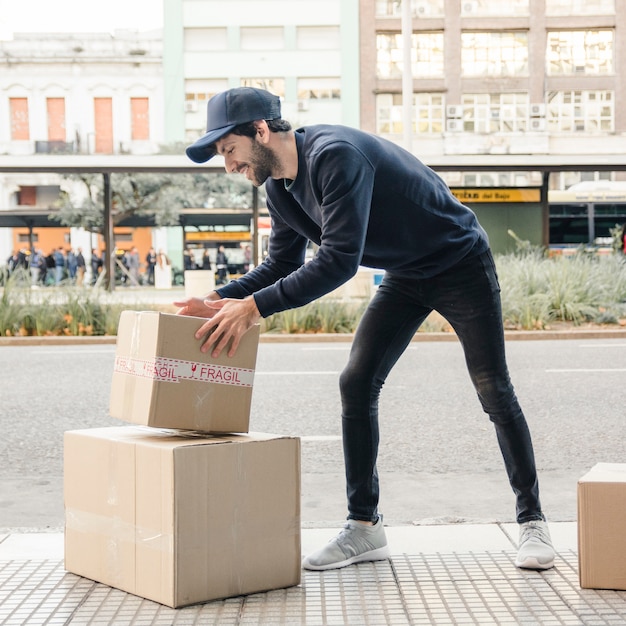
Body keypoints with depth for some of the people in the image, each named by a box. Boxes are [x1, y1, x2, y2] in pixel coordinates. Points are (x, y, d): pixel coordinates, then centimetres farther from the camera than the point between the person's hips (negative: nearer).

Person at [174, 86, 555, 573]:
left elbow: (340, 260, -39)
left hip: (461, 263, -8)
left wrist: (255, 306, -40)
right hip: (404, 277, 8)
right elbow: (281, 265, 5)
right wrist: (218, 299, -10)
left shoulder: (335, 155, -32)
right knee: (357, 383, -3)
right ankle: (365, 528, 3)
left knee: (495, 394, -3)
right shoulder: (280, 188, -3)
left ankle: (532, 521, 11)